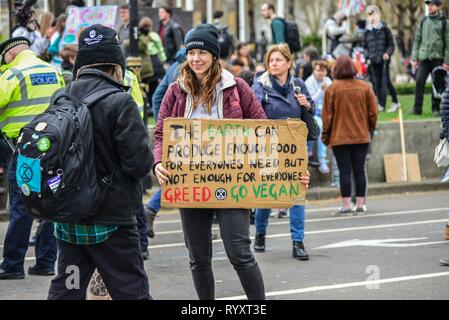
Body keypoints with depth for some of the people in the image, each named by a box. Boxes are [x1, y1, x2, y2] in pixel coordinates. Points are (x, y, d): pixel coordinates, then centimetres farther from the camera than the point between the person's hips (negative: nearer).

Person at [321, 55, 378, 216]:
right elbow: (373, 112, 4)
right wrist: (369, 129, 20)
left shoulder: (332, 88, -7)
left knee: (344, 171, 0)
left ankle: (346, 205, -2)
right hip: (362, 136, 2)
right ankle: (360, 204, 8)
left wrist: (326, 137, 6)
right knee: (359, 170, 7)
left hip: (340, 137, -2)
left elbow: (327, 115, -3)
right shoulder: (364, 87, 1)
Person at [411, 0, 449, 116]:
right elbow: (417, 40, 14)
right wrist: (414, 58, 7)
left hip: (437, 58, -3)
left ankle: (436, 108, 10)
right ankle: (417, 108, -2)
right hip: (423, 58, 3)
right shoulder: (423, 22, 12)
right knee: (419, 81, -5)